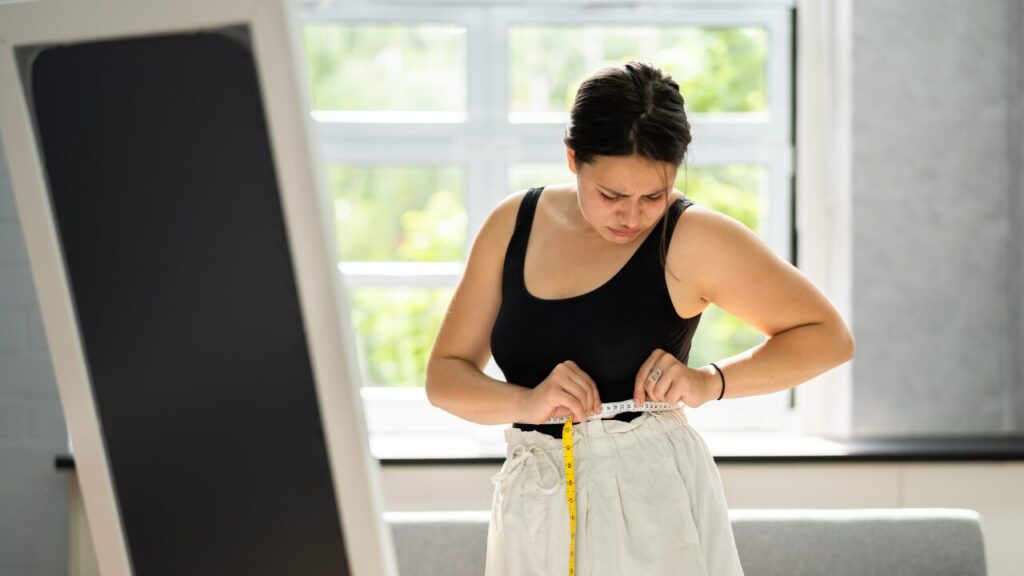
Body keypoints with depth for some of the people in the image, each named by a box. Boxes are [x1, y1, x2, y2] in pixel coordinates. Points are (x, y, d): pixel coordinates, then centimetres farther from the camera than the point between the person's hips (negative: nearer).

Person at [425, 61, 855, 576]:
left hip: (650, 502, -4)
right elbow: (445, 376, 4)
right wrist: (527, 402, -17)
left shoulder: (692, 239, -8)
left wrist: (710, 383, -15)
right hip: (533, 512, 4)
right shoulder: (513, 224, 3)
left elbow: (828, 337, -3)